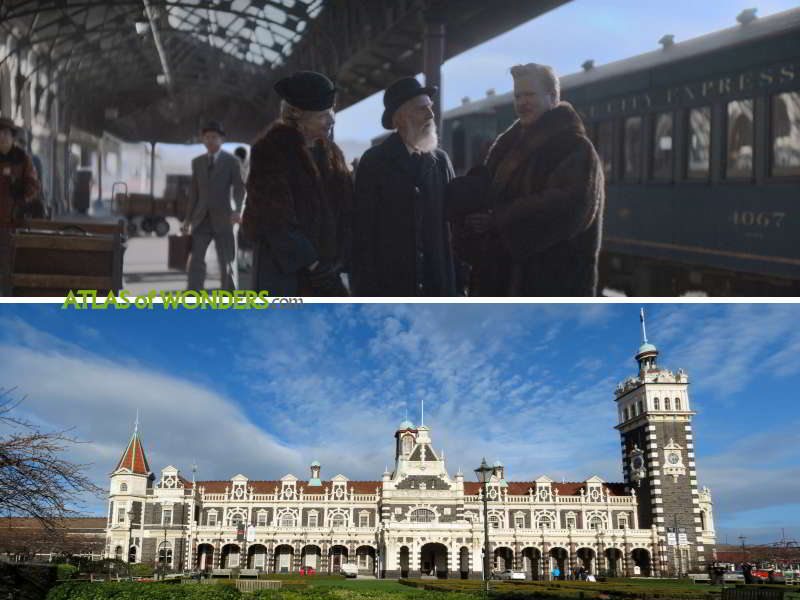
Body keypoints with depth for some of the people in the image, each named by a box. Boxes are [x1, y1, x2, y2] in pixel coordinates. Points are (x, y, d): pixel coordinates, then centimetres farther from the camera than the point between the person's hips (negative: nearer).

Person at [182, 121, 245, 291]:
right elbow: (194, 192, 14)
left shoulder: (232, 162, -2)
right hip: (201, 219, 3)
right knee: (195, 261, -7)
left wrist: (237, 210, -30)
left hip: (223, 219, -3)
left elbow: (239, 188, -11)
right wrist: (188, 219, 9)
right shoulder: (197, 162, 11)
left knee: (227, 263, 2)